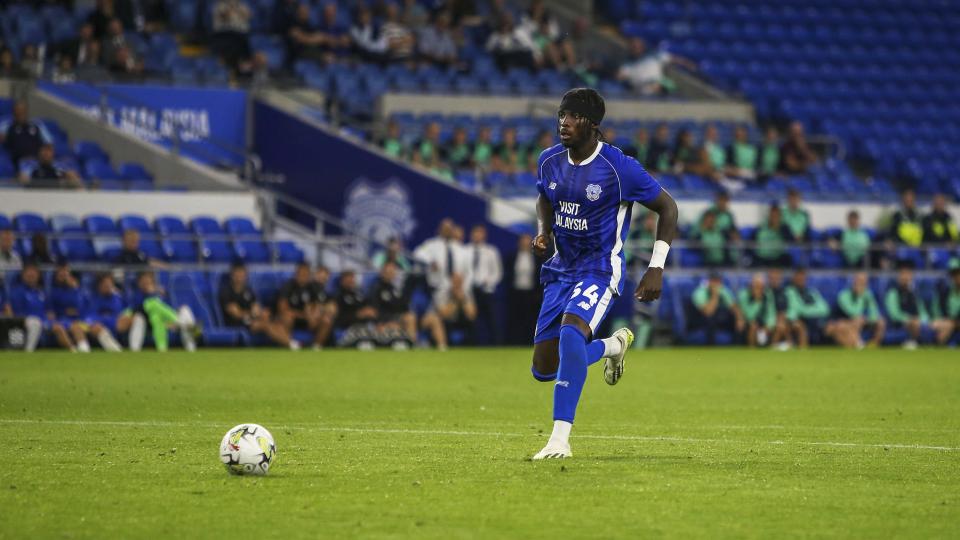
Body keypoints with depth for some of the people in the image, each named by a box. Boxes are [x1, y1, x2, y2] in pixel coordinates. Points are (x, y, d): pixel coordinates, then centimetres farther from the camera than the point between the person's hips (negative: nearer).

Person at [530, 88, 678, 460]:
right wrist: (543, 232, -1)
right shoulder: (550, 161, 0)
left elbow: (667, 207, -6)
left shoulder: (619, 167, -17)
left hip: (600, 270, -6)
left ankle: (560, 439, -31)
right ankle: (613, 345, 37)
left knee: (571, 334, -34)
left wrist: (656, 269, -10)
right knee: (544, 369, 5)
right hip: (561, 269, 7)